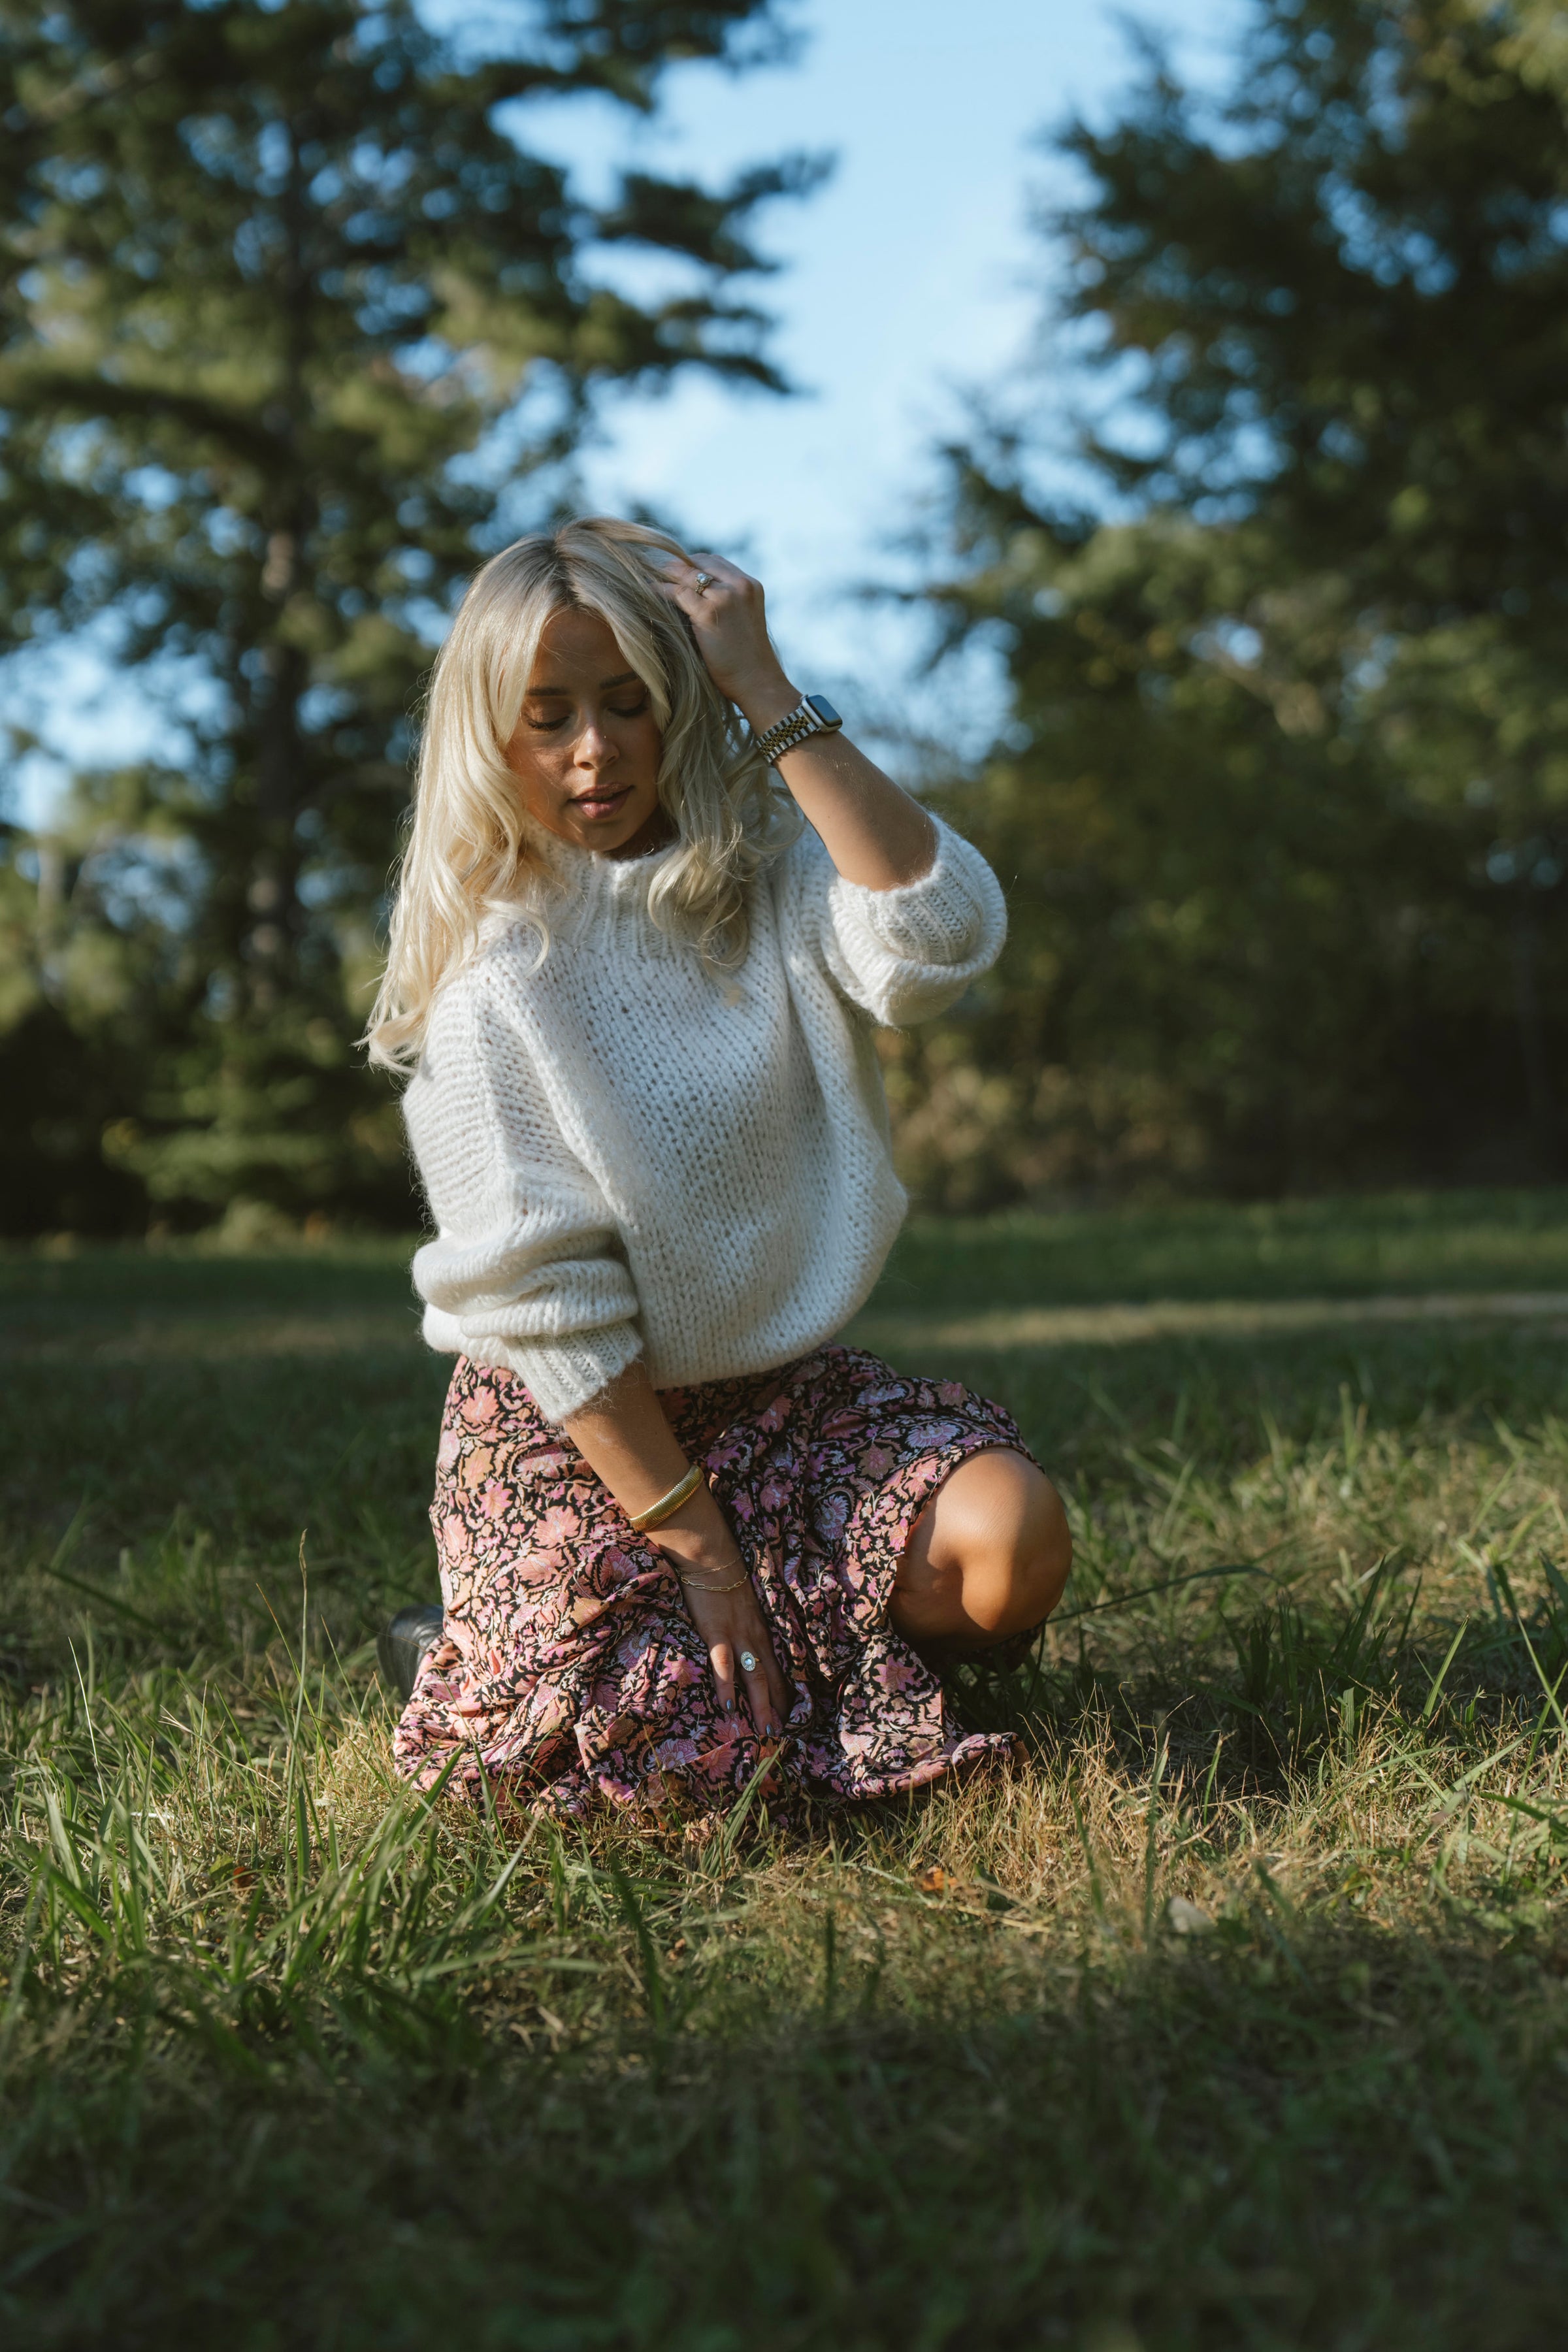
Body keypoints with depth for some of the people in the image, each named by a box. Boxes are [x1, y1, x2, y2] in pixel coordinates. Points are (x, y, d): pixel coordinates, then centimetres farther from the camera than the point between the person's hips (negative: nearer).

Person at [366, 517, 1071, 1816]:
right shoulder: (493, 976, -9)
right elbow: (538, 1294, -13)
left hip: (790, 1391, 3)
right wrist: (694, 1540, -16)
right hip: (579, 1421, -3)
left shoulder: (768, 881, 0)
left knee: (1009, 1542, -23)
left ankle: (816, 1644, 9)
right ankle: (478, 1659, 13)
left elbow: (942, 930, -25)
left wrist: (769, 695, -22)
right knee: (674, 1761, -21)